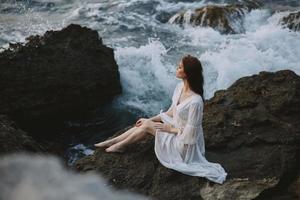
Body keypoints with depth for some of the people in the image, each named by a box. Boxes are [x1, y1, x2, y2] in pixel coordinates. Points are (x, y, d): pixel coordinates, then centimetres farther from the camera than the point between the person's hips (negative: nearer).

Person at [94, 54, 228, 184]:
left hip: (184, 144, -7)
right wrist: (150, 119, 5)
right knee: (145, 122, -2)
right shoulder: (180, 86, -6)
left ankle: (120, 145, 14)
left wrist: (170, 129, -13)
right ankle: (112, 142, 11)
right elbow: (172, 112, 7)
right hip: (176, 127, 8)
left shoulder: (195, 101, -34)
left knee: (147, 125, -9)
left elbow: (189, 132, -26)